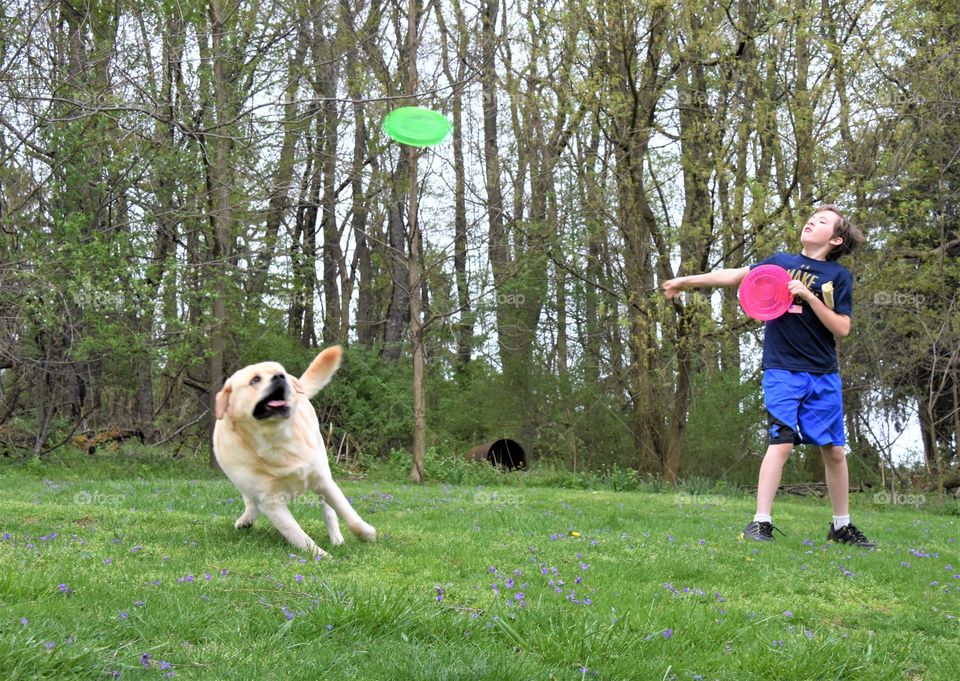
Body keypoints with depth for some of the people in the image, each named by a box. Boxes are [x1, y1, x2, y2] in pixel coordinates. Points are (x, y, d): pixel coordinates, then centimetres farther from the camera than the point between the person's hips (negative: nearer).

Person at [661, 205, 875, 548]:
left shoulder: (838, 276, 3)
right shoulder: (781, 262, 7)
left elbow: (842, 329, -5)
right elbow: (734, 275, 9)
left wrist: (808, 296, -16)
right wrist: (686, 281, 7)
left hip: (823, 376, 1)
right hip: (783, 370, -1)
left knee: (835, 450, 6)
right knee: (782, 442, -14)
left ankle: (842, 526, 21)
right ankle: (760, 523, -12)